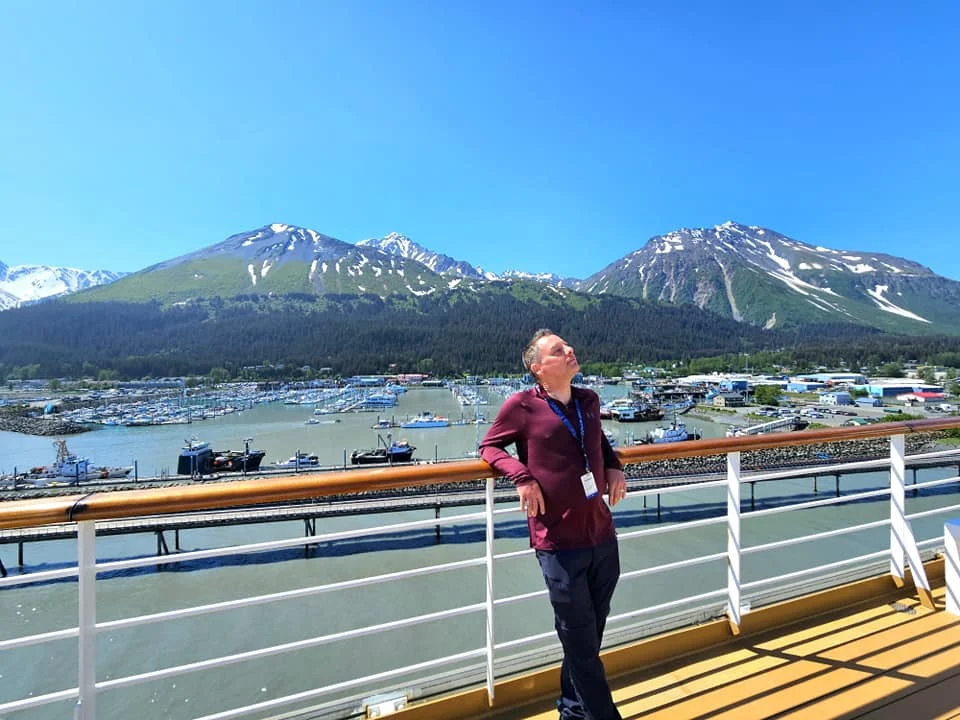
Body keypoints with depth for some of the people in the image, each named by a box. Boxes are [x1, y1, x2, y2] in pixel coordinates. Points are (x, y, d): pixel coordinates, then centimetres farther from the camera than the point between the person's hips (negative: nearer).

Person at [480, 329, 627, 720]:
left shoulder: (589, 400, 4)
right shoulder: (521, 405, -13)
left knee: (590, 635, 23)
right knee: (580, 641, 11)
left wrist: (614, 466, 3)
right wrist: (521, 475, -18)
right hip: (559, 543, -6)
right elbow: (489, 446, -2)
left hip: (603, 535, 6)